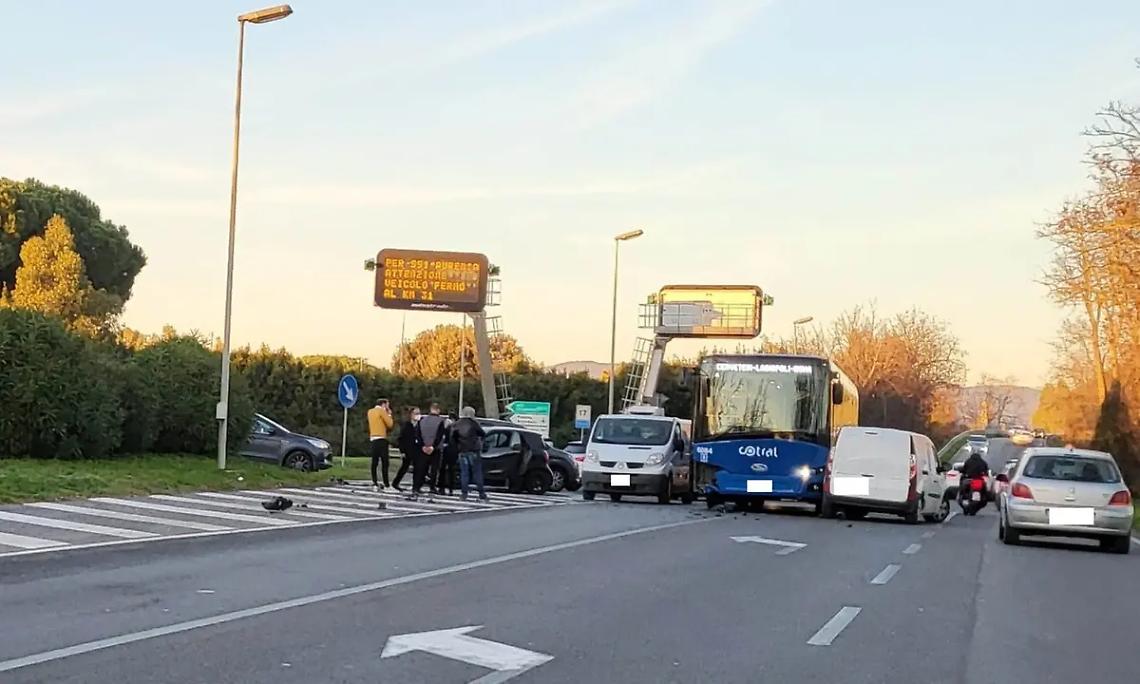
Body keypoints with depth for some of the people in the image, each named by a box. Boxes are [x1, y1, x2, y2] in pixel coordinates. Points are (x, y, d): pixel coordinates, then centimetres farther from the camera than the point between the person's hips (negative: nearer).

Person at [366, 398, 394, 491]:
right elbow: (389, 424, -7)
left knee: (374, 462, 5)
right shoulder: (382, 411, -5)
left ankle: (375, 484, 1)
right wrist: (389, 414, 8)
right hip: (381, 439, -7)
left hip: (372, 439, 7)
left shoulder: (370, 411, 17)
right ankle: (386, 485, -11)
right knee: (384, 463, -7)